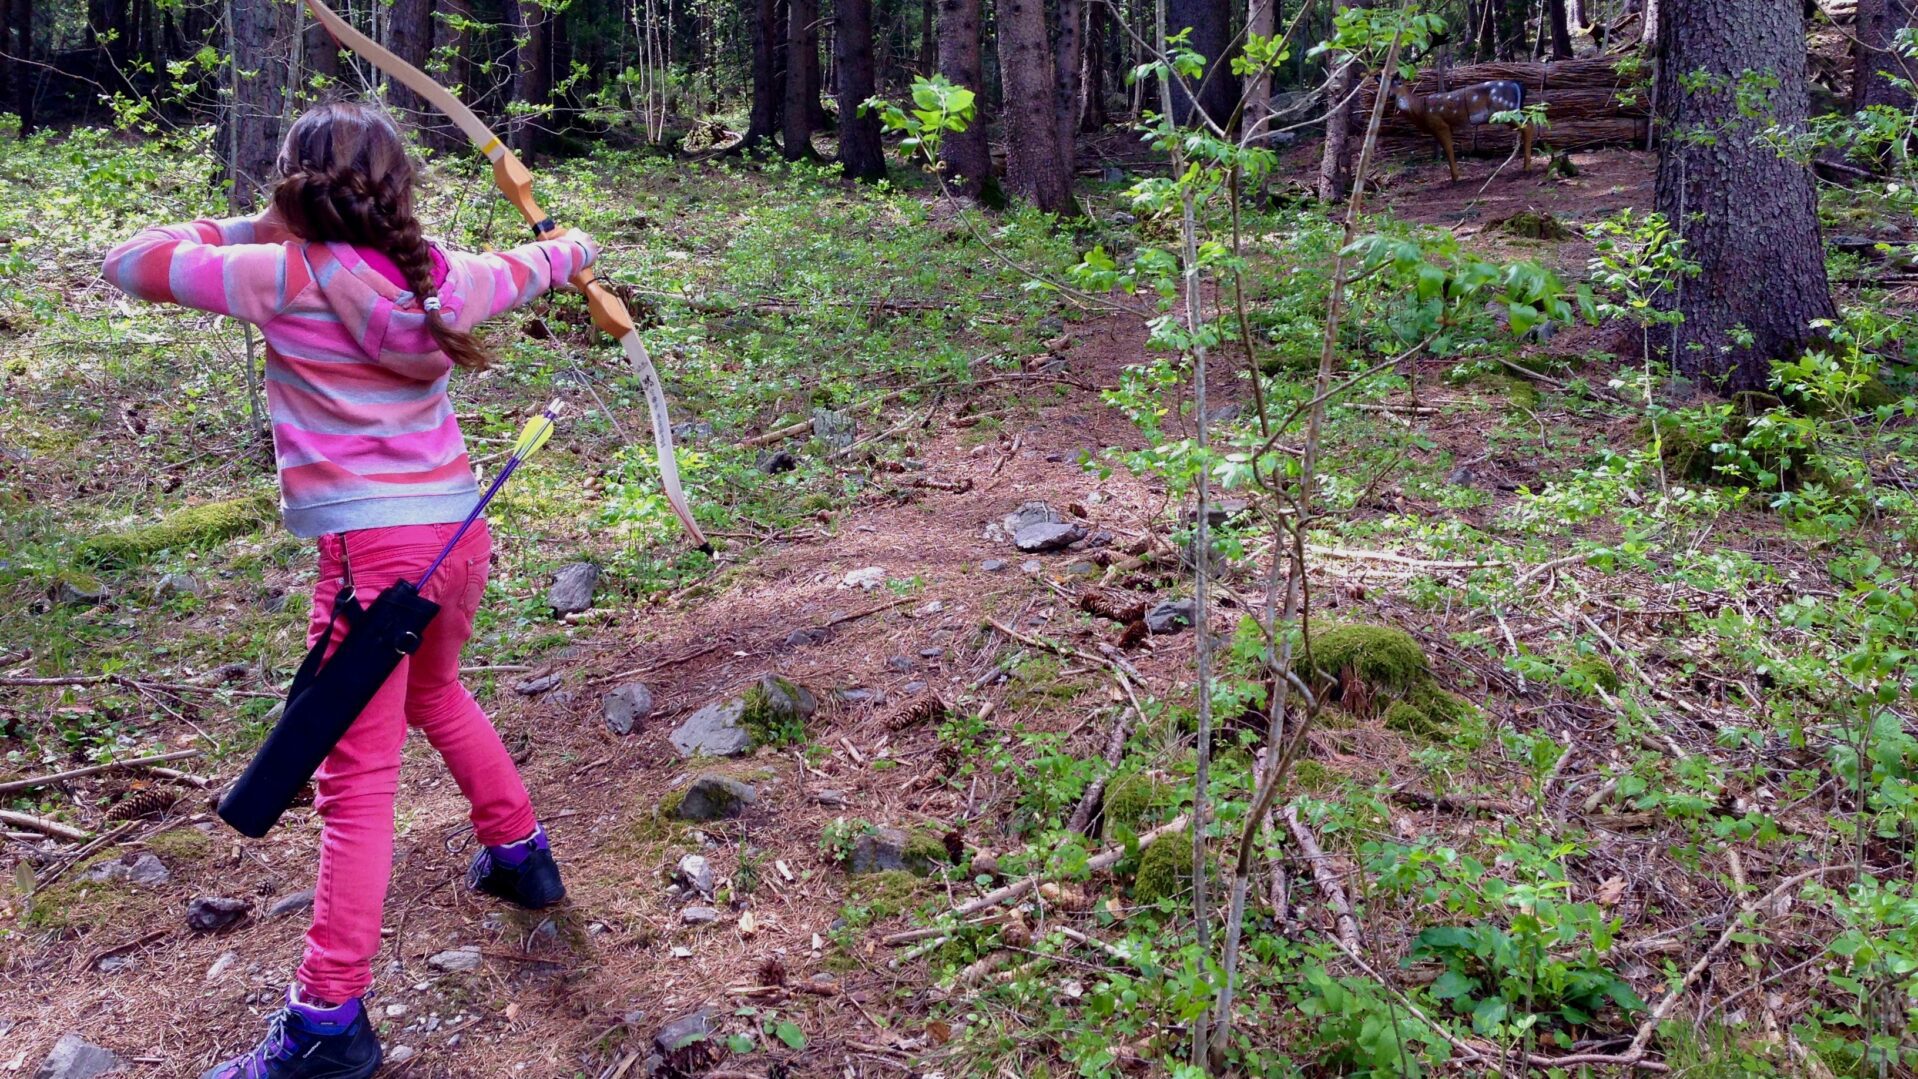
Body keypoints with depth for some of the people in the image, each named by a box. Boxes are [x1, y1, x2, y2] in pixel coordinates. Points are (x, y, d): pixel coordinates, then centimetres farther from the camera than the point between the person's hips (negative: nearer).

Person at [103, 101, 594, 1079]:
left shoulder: (286, 275, -8)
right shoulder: (437, 275, 6)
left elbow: (129, 262, -1)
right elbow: (528, 267, 28)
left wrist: (242, 231, 12)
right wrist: (577, 248, 49)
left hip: (372, 547, -6)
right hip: (459, 530, 6)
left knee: (358, 779, -4)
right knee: (433, 691, 32)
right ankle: (519, 852, 46)